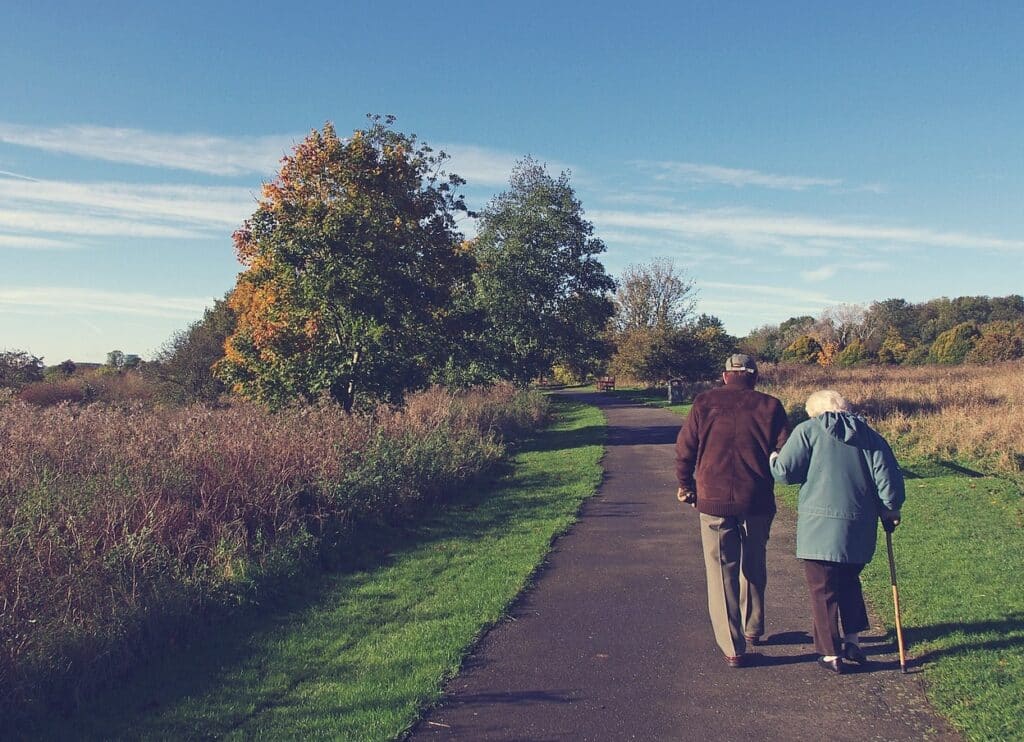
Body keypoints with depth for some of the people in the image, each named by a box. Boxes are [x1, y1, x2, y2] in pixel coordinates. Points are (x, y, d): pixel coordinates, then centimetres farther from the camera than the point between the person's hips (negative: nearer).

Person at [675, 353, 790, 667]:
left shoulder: (705, 403, 0)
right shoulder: (769, 406, 1)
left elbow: (684, 448, 0)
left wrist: (686, 485, 15)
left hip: (713, 501, -1)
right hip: (757, 502, 2)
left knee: (722, 573, 6)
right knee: (754, 566, 22)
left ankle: (732, 648, 7)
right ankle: (753, 628, 37)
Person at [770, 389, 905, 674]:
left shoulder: (807, 431, -3)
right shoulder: (870, 435, 10)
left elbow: (784, 471, -9)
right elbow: (888, 478, 4)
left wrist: (772, 459, 13)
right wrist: (890, 510, 18)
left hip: (820, 526, -5)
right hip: (860, 529, 5)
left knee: (823, 590, 6)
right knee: (849, 582, 24)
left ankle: (831, 654, 11)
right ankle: (853, 641, 27)